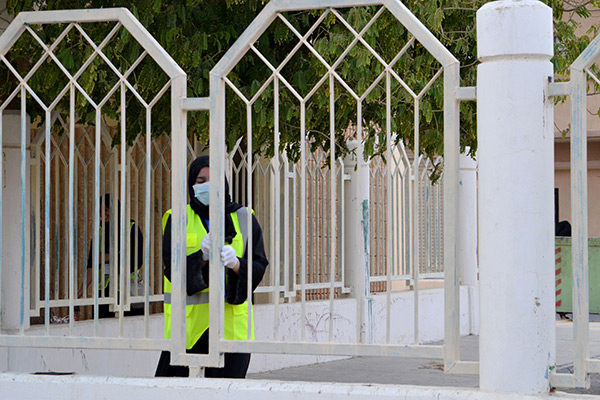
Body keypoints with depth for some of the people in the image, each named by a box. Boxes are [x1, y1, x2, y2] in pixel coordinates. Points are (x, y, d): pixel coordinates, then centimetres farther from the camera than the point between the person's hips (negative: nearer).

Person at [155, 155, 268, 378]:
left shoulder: (243, 218, 10)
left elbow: (259, 267, 3)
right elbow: (172, 268, -3)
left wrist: (236, 263, -18)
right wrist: (202, 256, -19)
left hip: (231, 321, 1)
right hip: (187, 320, 0)